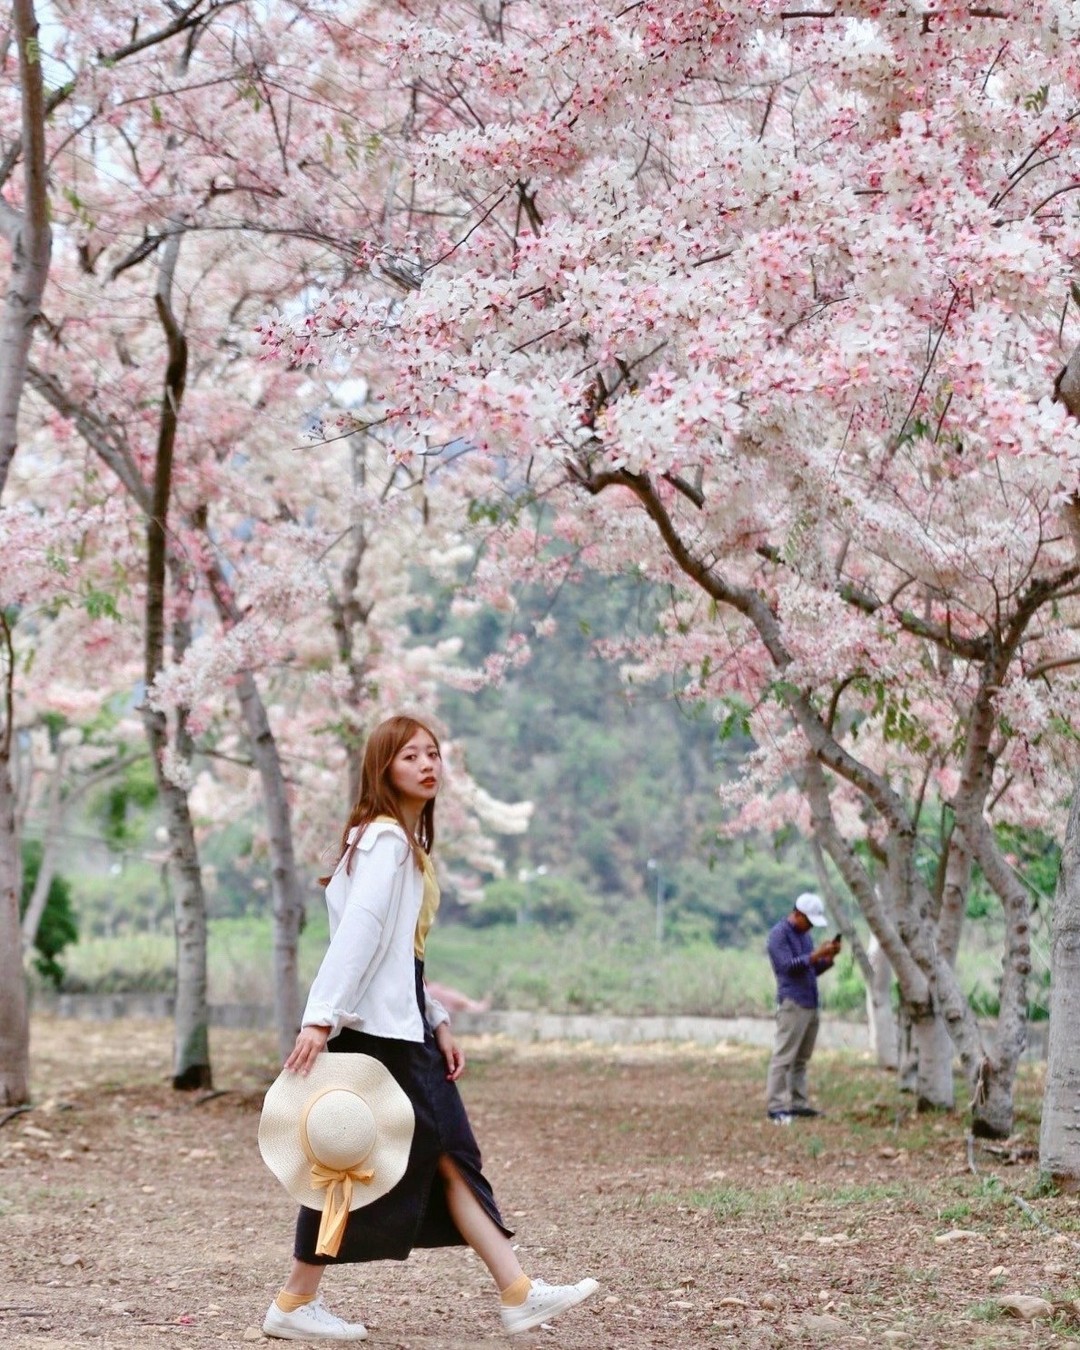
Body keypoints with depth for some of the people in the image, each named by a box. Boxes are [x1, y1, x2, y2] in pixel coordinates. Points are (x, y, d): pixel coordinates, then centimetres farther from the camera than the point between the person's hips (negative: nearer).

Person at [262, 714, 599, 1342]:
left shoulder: (410, 844, 19)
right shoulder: (383, 838, -11)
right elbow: (357, 932, -22)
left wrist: (438, 1023, 16)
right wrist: (320, 1019, -28)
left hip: (405, 1029, 10)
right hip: (373, 1028, -10)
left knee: (450, 1156, 5)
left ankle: (520, 1294, 3)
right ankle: (296, 1303, 6)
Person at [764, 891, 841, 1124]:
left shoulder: (804, 935, 19)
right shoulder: (779, 934, -5)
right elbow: (788, 965, -16)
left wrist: (828, 958, 4)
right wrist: (817, 954, -19)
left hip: (810, 1004, 8)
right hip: (792, 1004, -8)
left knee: (801, 1059, 8)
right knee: (784, 1057, -10)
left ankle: (798, 1103, 10)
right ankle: (775, 1107, -11)